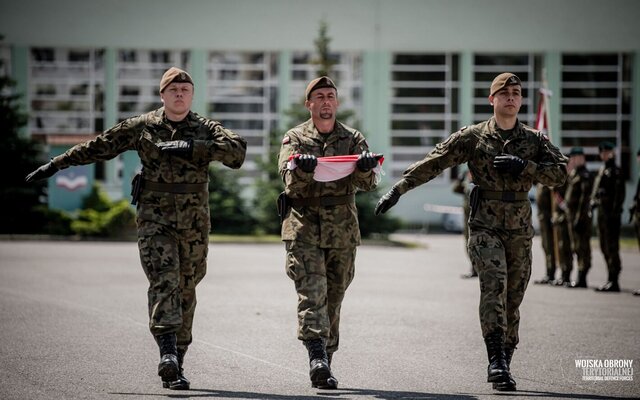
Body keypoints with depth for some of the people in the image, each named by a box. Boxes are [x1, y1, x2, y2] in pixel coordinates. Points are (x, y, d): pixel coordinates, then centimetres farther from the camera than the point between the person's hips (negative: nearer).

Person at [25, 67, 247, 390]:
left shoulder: (205, 129, 4)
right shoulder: (142, 127, 4)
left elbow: (237, 149, -14)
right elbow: (98, 147, 9)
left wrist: (192, 148, -22)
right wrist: (54, 166, 10)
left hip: (194, 220, 2)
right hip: (154, 215, -2)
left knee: (186, 289, 7)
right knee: (163, 279, -18)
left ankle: (175, 363, 17)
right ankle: (168, 354, -31)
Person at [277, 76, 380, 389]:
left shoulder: (353, 139, 9)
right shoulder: (295, 139, 6)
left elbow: (367, 184, -2)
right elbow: (291, 182, -9)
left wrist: (365, 168, -25)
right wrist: (302, 169, -31)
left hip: (342, 230, 2)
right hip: (304, 225, -2)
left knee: (333, 298, 6)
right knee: (312, 292, -16)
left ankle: (324, 365, 14)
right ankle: (317, 355, -26)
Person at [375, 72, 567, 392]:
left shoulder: (534, 140, 8)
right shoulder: (473, 137, 2)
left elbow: (561, 172, -2)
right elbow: (433, 162, -2)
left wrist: (523, 167, -15)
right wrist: (397, 190, -10)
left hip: (520, 231, 3)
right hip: (485, 225, -3)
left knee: (512, 300, 6)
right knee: (494, 284, -22)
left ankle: (502, 367, 17)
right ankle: (497, 361, -29)